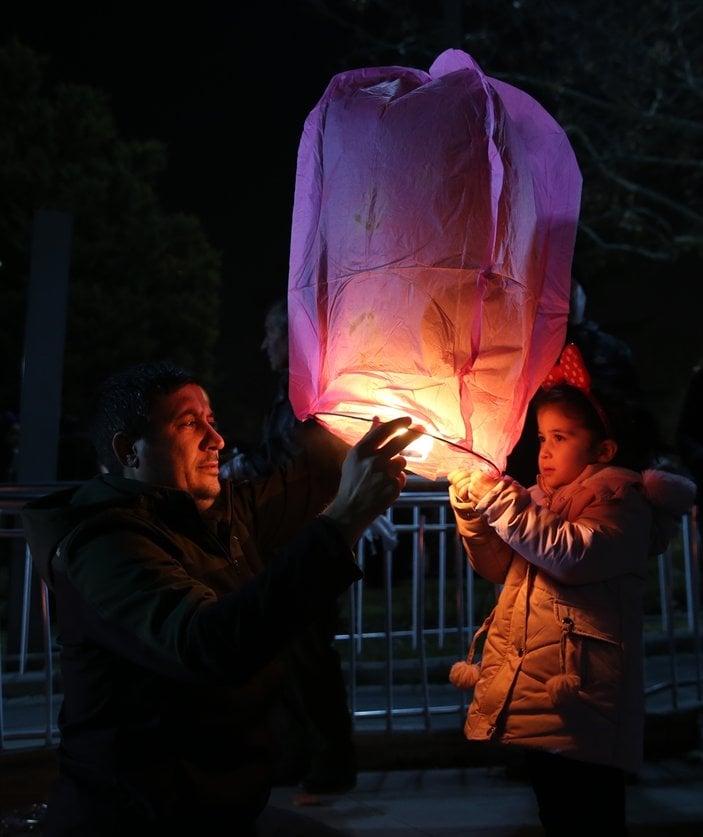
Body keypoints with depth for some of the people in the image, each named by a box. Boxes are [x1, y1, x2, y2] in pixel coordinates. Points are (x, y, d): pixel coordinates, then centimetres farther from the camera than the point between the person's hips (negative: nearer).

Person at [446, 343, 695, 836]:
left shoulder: (621, 505, -7)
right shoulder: (542, 502, 17)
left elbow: (569, 555, -25)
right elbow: (499, 568, 16)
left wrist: (497, 497, -20)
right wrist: (473, 509, 0)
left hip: (580, 709, -7)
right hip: (534, 706, 8)